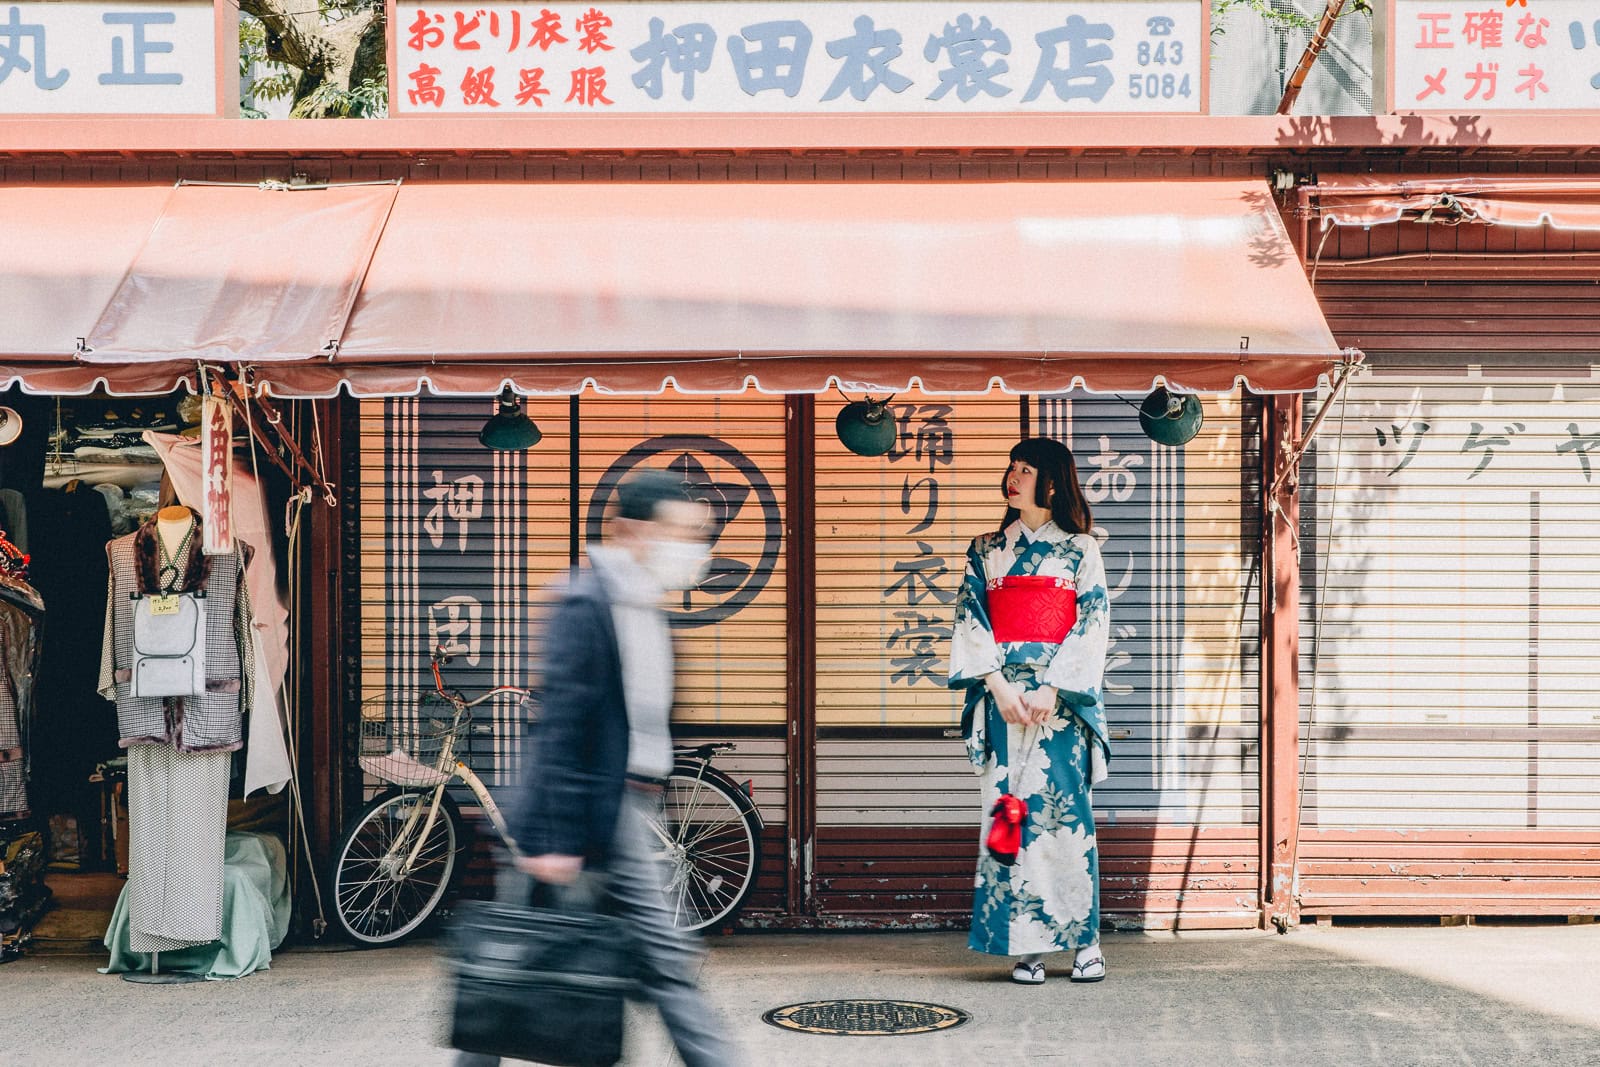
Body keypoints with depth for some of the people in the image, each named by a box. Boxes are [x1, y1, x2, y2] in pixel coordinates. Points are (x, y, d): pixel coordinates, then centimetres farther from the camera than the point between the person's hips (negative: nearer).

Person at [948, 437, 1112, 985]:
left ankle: (1085, 940, 1)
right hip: (1002, 694, 2)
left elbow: (1093, 624, -2)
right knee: (1009, 810, -2)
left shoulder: (1079, 548, 6)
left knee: (1065, 810, -6)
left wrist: (1051, 688, -12)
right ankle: (1025, 946, 1)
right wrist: (999, 686, -9)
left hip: (1060, 697, -2)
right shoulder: (985, 550, 14)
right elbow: (971, 622, 5)